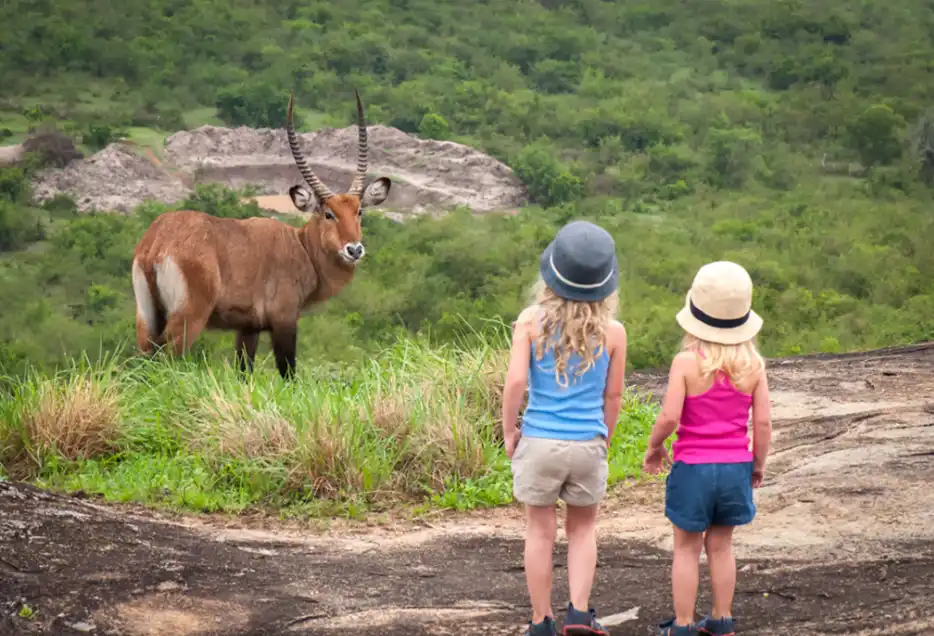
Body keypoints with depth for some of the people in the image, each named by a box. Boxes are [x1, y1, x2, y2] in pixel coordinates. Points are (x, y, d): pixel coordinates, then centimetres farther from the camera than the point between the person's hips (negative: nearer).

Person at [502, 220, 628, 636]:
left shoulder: (531, 320, -8)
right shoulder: (612, 332, -4)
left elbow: (516, 381, -14)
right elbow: (613, 395, 3)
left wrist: (508, 432, 0)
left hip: (539, 441, -1)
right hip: (587, 444, 1)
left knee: (541, 531, 11)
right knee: (583, 528, 18)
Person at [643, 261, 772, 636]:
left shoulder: (687, 362, -14)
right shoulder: (752, 365, -4)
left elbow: (669, 417, -19)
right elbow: (763, 422, -4)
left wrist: (653, 447, 0)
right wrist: (759, 463, 10)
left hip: (693, 467, -3)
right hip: (735, 467, 3)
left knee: (687, 548, 9)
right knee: (721, 545, 17)